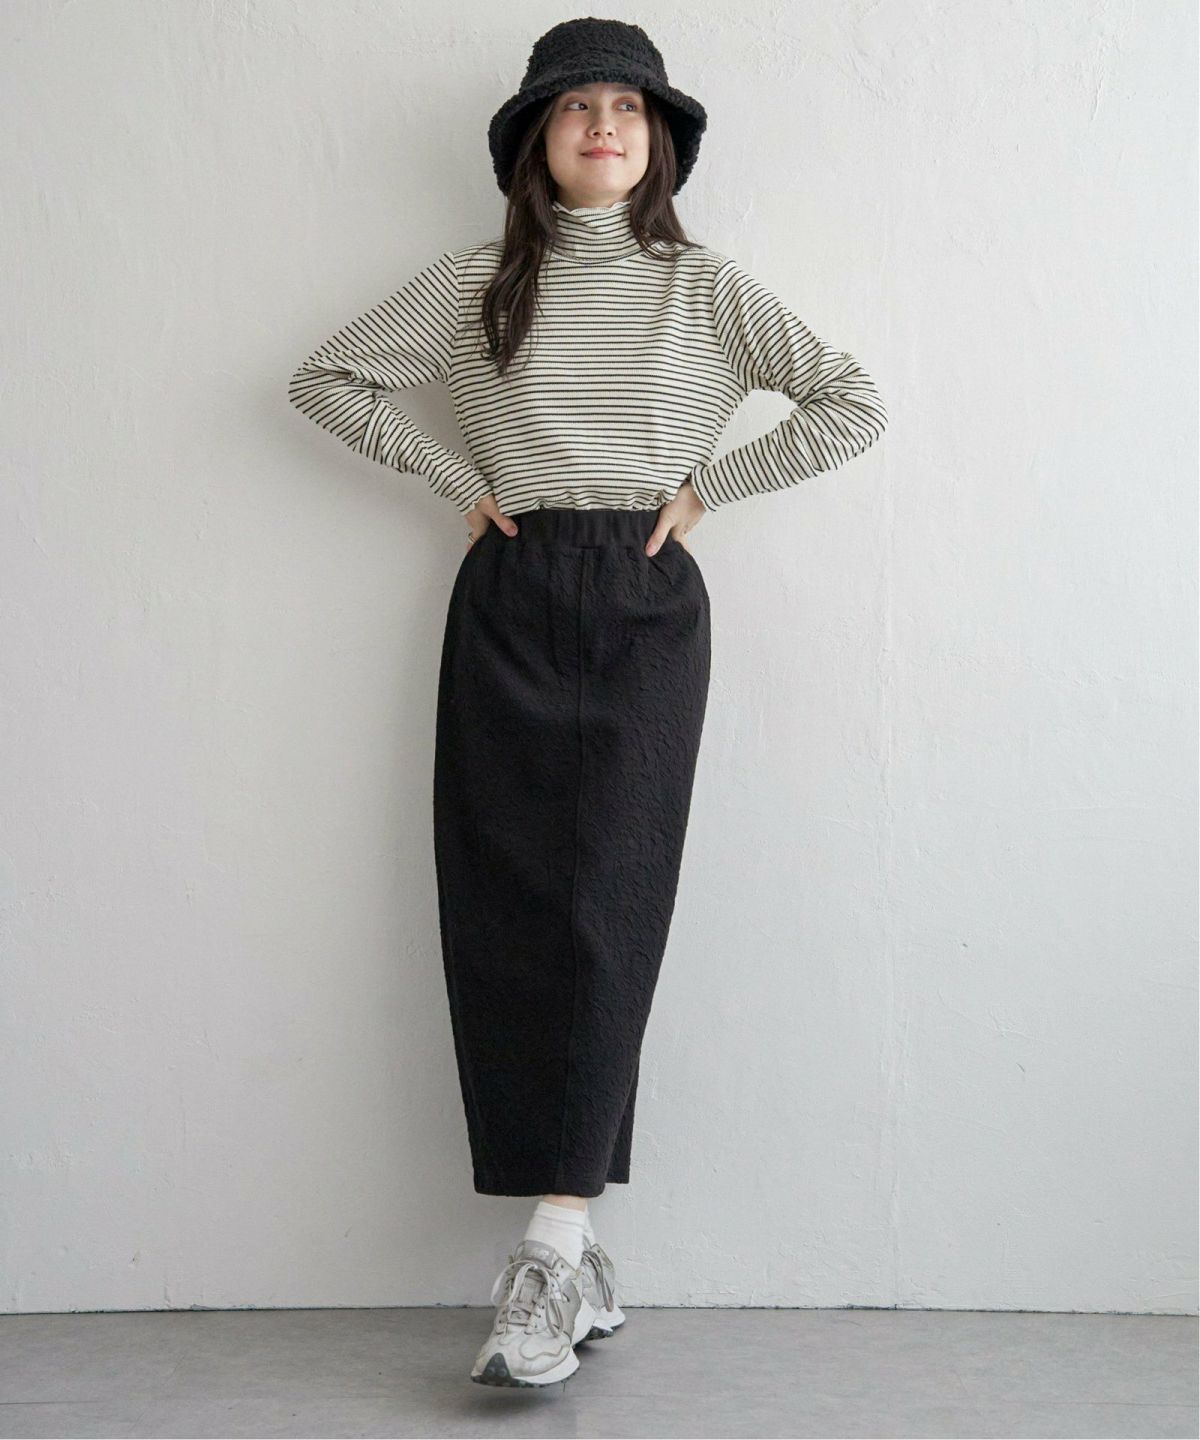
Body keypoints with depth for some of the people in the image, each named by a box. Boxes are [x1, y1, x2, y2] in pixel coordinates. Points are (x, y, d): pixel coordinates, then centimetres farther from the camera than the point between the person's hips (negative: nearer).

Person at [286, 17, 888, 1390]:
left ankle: (551, 1251, -11)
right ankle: (577, 1259, 1)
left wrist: (705, 483, 1)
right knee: (503, 908, -5)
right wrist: (457, 477, 6)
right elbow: (325, 376, 13)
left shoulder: (705, 287, 7)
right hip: (507, 605, 1)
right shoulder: (474, 284, 9)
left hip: (644, 604, -1)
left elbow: (853, 404, 5)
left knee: (603, 903, -12)